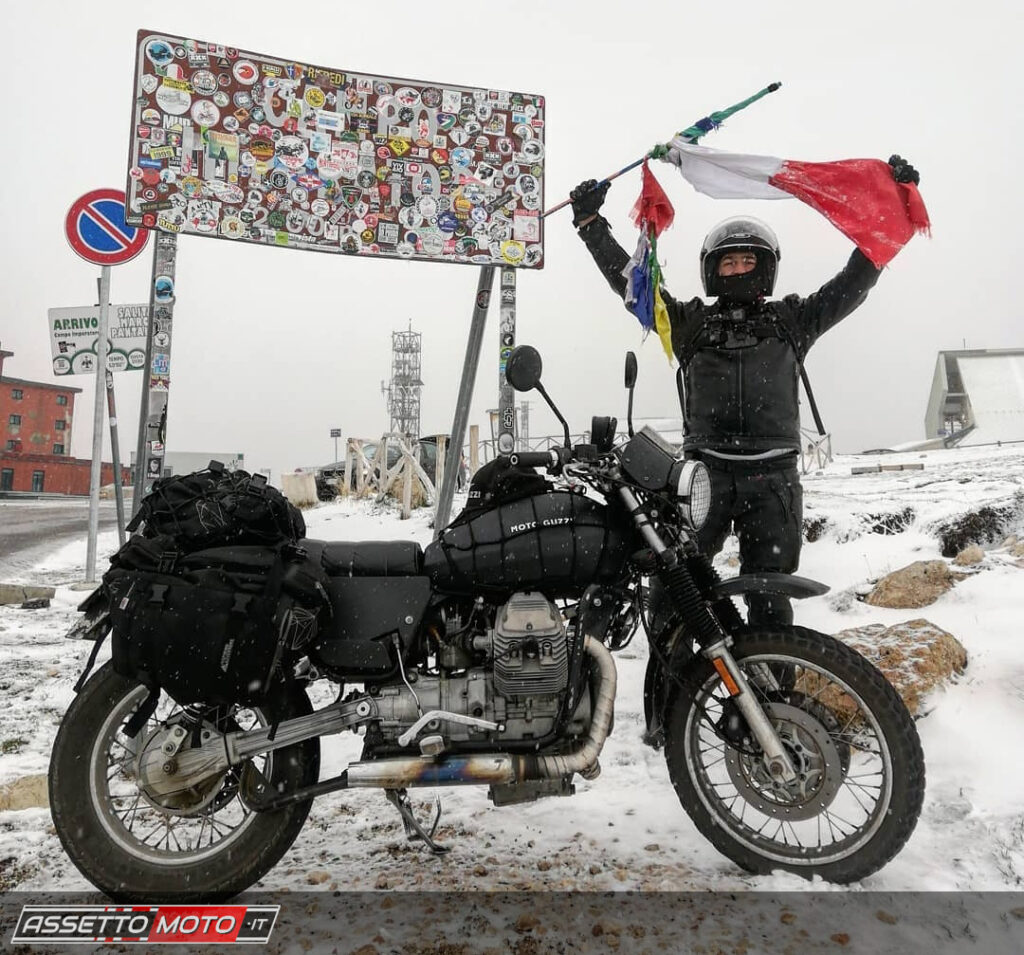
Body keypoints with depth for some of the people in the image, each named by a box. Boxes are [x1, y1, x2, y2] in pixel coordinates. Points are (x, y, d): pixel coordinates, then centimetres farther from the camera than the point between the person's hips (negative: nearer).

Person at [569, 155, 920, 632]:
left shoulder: (791, 319, 15)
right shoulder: (690, 321, 13)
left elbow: (855, 280, 13)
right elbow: (631, 280, 10)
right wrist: (590, 223, 6)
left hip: (773, 480, 1)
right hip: (704, 473, 0)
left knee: (769, 601, 8)